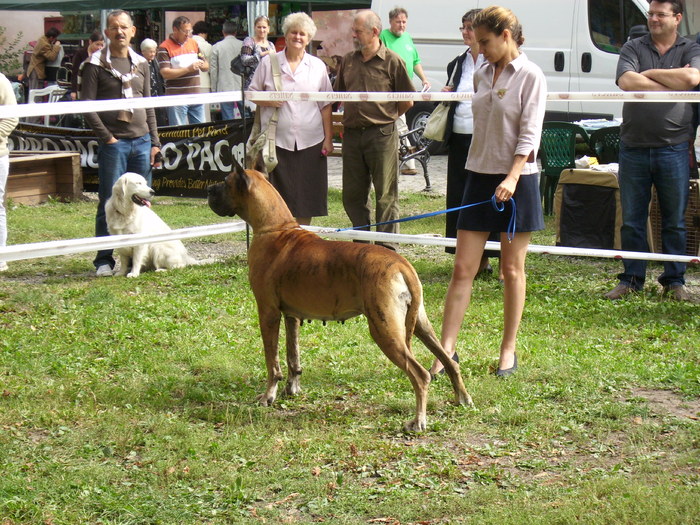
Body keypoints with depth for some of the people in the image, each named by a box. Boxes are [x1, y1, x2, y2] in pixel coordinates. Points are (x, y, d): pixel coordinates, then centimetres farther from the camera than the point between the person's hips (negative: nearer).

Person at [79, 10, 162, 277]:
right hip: (113, 143, -5)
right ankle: (104, 259, 3)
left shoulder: (141, 64, 13)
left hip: (141, 142, 5)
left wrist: (154, 142, 11)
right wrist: (107, 138, -11)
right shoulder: (95, 65, -2)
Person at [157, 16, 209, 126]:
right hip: (176, 98, -6)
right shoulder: (165, 48, -5)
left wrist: (202, 64, -5)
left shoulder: (193, 43, 15)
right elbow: (165, 73, -14)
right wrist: (188, 69, -20)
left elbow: (206, 66, 20)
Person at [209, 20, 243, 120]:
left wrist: (214, 90, 9)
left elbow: (213, 71, 2)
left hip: (225, 89, -1)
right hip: (242, 89, 1)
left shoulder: (216, 47, 0)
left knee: (228, 120, -1)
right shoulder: (243, 45, 3)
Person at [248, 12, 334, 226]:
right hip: (276, 138, -1)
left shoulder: (317, 66, 10)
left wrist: (328, 138, 4)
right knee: (278, 195, -2)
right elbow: (252, 93, 11)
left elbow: (325, 106, 9)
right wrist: (267, 101, -10)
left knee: (307, 196, 4)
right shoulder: (269, 62, 6)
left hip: (310, 141, 1)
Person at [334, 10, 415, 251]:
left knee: (385, 195, 0)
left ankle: (386, 248, 4)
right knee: (352, 194, 10)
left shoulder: (392, 61, -4)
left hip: (382, 134, -5)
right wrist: (351, 118, 13)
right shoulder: (348, 61, 10)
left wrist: (386, 117, 8)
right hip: (352, 135, 5)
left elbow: (407, 101, 1)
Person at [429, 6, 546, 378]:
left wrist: (512, 178, -23)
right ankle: (446, 350, 1)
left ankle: (508, 350, 15)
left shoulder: (530, 77, -7)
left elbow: (529, 134, -13)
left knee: (512, 270, 5)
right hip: (479, 177, 6)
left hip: (516, 180, -6)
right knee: (462, 269, 0)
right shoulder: (482, 76, 11)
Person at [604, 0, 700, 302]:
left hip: (673, 148, -1)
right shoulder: (633, 48, 8)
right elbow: (626, 81, -10)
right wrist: (671, 84, -10)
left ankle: (674, 281, 16)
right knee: (631, 220, 6)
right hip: (634, 146, 1)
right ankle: (631, 280, 15)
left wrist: (649, 74, -6)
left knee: (675, 220, 6)